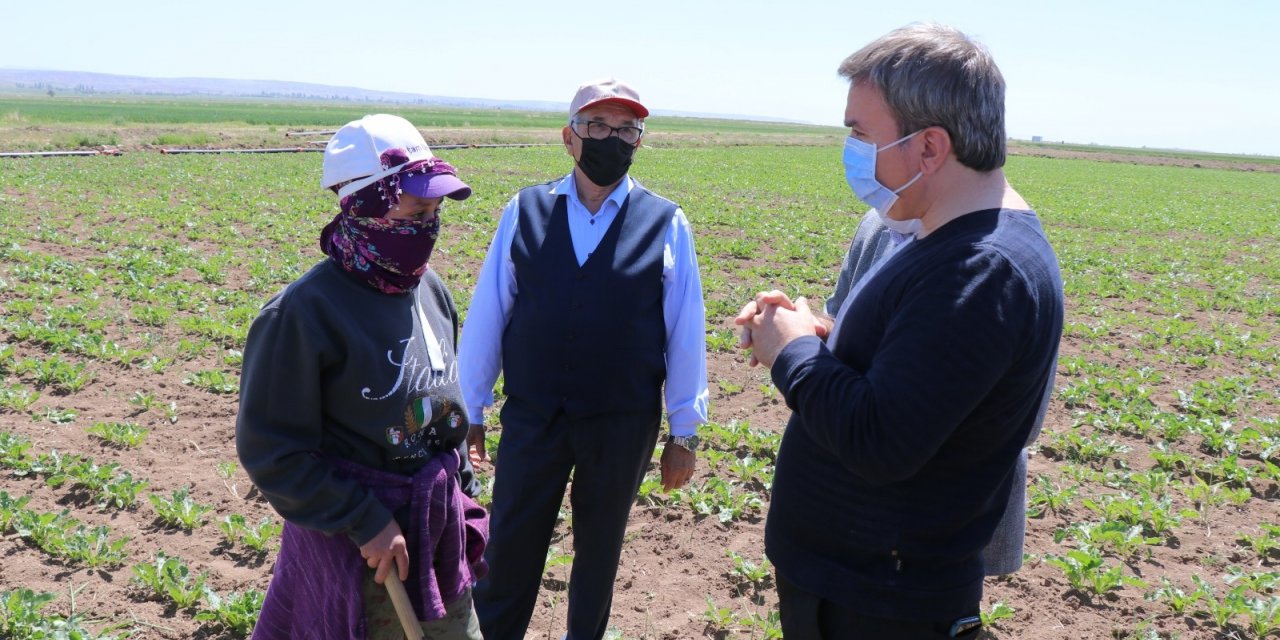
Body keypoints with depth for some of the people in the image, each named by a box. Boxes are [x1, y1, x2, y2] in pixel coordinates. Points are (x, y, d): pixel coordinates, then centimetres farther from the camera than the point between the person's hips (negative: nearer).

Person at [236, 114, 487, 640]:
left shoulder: (428, 289, 1)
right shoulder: (303, 313, -19)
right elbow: (271, 449, -17)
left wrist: (463, 492, 14)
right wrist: (364, 523, -18)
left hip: (438, 524, 6)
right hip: (358, 536, -6)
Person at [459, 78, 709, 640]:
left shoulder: (666, 224, -4)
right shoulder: (525, 211, -2)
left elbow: (685, 333, 0)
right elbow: (486, 317, 3)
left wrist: (684, 432, 3)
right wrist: (470, 411, 5)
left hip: (624, 426, 0)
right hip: (531, 419, 0)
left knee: (599, 552, 19)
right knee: (509, 553, 11)